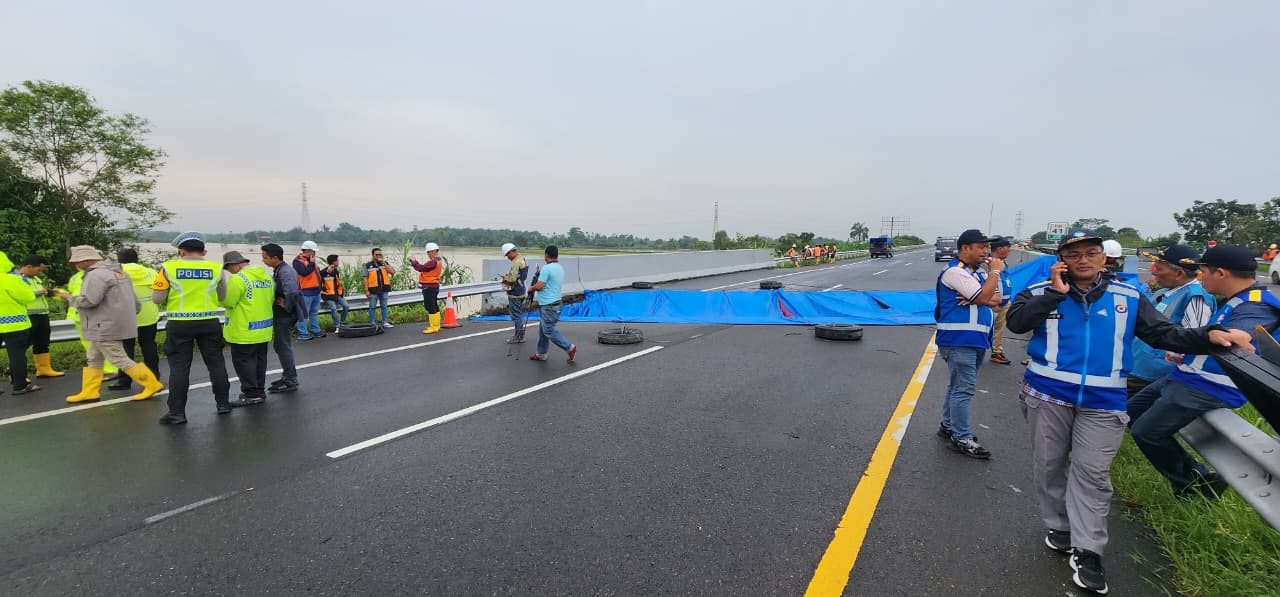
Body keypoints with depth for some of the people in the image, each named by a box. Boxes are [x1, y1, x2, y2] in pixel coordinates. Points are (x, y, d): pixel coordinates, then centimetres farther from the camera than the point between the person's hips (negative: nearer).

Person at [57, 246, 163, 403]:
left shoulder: (97, 274, -17)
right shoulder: (117, 272, 14)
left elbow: (88, 301, -23)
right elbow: (135, 301, 17)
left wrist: (70, 298, -5)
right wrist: (128, 316, 25)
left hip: (106, 327, -10)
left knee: (120, 359, -4)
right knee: (93, 359, 16)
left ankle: (152, 384, -1)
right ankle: (89, 392, 21)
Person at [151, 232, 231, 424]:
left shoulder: (169, 268, -7)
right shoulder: (216, 268, -3)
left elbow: (157, 298, -4)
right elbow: (222, 297, 7)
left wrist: (173, 297, 14)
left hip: (179, 324, -1)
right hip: (209, 323, 2)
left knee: (179, 368, 5)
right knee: (216, 363, 13)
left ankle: (177, 412, 9)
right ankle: (222, 403, 22)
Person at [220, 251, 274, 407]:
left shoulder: (238, 278, -17)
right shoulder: (266, 275, 7)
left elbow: (228, 302, -16)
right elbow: (271, 299, 12)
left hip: (244, 330, -8)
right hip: (264, 328, 8)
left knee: (243, 360, 1)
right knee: (259, 359, 16)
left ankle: (252, 394, 2)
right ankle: (260, 390, 24)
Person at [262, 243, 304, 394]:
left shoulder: (285, 272, -23)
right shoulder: (278, 270, 10)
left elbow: (292, 292, -40)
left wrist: (287, 306, -24)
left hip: (284, 316, -10)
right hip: (280, 315, 10)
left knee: (284, 347, -2)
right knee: (278, 346, 19)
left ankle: (290, 382, 7)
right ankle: (287, 376, 31)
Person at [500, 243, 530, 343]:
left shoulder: (516, 262, -20)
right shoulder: (523, 260, 11)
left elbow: (512, 279, -24)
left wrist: (505, 277, -6)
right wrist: (508, 275, 8)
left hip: (515, 293, -10)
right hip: (521, 291, 10)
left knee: (516, 315, -1)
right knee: (519, 314, 17)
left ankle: (517, 336, 6)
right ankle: (521, 335, 24)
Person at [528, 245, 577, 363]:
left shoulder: (547, 268, -18)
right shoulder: (560, 268, 11)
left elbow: (539, 286, -21)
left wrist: (531, 288, -1)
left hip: (548, 306, -10)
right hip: (554, 303, 10)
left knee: (549, 330, -5)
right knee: (543, 329, 16)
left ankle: (570, 348, -4)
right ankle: (541, 354, 22)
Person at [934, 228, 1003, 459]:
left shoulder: (979, 273, 16)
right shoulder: (955, 272, -14)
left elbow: (995, 299, 7)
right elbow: (983, 296, -20)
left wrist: (975, 299, -13)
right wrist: (996, 271, -9)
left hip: (976, 339, 10)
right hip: (959, 339, -9)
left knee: (957, 386, 18)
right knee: (963, 389, -6)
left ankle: (948, 426, 30)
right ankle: (961, 438, 2)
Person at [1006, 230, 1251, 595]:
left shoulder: (1128, 298, 6)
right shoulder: (1040, 292, -2)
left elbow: (1164, 334, 4)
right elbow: (1015, 323, -17)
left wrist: (1209, 337, -14)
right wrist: (1056, 293, -17)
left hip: (1102, 403, 1)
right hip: (1048, 395, 0)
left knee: (1092, 473, 2)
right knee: (1050, 466, 12)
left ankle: (1087, 552, 10)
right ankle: (1059, 527, 31)